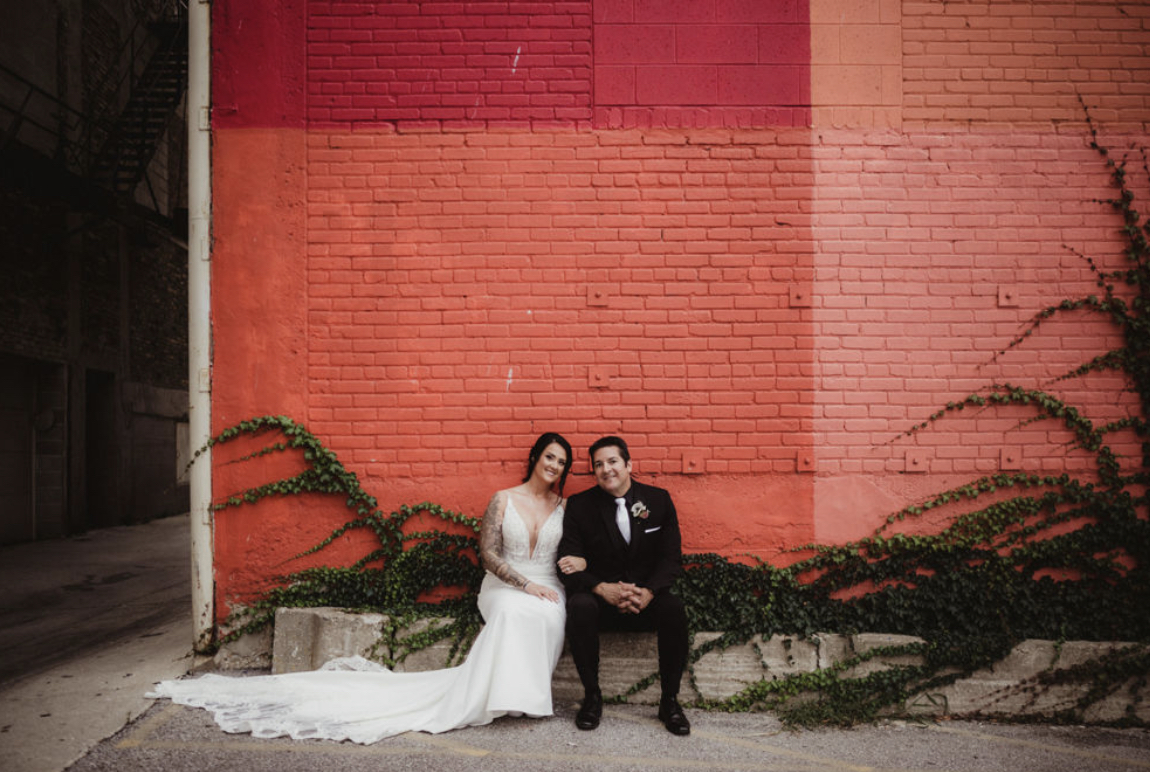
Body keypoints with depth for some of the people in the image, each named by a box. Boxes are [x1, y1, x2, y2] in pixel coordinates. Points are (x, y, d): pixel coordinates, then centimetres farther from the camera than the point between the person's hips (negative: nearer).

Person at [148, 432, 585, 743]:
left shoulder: (564, 506, 12)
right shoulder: (503, 501, 3)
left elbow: (576, 551, 15)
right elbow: (488, 554, -4)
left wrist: (581, 561, -10)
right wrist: (526, 584, -14)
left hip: (546, 592, 3)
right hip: (503, 587, -3)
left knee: (547, 615, -35)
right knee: (516, 610, -40)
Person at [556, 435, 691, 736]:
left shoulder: (658, 499, 1)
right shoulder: (580, 506, -3)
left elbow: (672, 557, -3)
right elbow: (569, 564, -7)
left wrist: (648, 592, -21)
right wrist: (603, 588, -25)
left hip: (647, 595, 1)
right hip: (601, 596, 0)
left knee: (674, 609, -31)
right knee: (579, 607, -33)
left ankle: (669, 700, -13)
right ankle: (592, 695, -14)